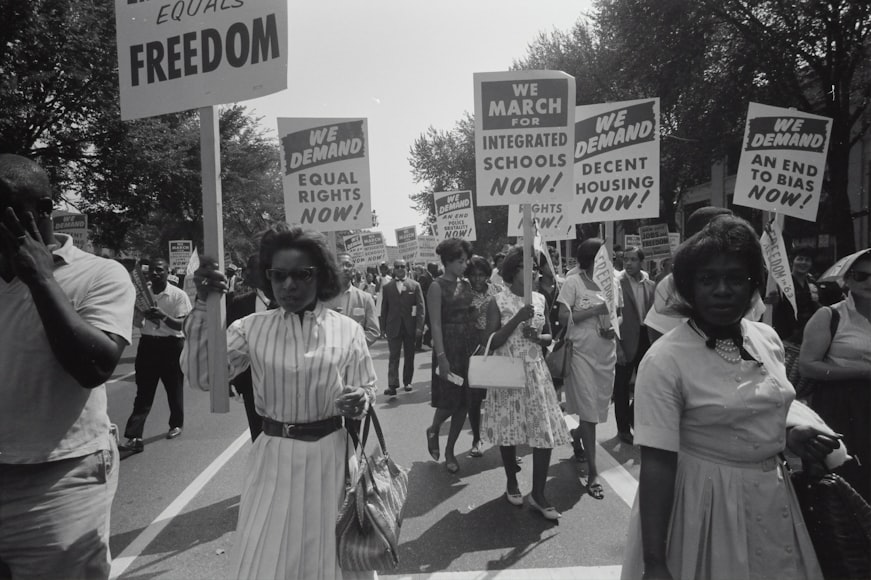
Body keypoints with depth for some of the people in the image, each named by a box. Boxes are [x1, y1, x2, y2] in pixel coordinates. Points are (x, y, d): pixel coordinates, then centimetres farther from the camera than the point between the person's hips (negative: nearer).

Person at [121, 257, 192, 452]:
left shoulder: (178, 295, -8)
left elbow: (181, 325, -13)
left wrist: (163, 316, -30)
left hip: (171, 344, -3)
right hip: (148, 343, 3)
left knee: (174, 388, 12)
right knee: (143, 391, 1)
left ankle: (176, 424, 32)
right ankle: (134, 436, -2)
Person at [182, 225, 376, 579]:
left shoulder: (347, 330, -4)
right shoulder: (252, 328, -2)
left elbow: (367, 389, 3)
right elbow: (201, 376, -11)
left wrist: (360, 401, -21)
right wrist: (203, 306, -17)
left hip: (331, 456, 0)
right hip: (274, 458, 1)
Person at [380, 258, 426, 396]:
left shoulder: (415, 285, 2)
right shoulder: (387, 287, 5)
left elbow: (420, 307, -2)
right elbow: (384, 308, 7)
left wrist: (419, 326, -10)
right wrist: (384, 327, 1)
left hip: (410, 327, 0)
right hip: (393, 327, 0)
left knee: (409, 356, 9)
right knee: (394, 356, -4)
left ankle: (407, 382, 22)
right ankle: (392, 385, -7)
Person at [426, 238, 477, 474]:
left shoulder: (466, 284, 10)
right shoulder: (437, 286, -8)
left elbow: (471, 317, 9)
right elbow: (436, 324, -13)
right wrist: (441, 356, -19)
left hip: (469, 346, 6)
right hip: (449, 346, -6)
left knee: (464, 401, 7)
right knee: (449, 399, -2)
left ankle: (450, 450, 21)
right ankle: (433, 430, 30)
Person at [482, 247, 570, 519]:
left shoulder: (540, 299, 5)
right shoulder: (498, 301, -6)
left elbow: (549, 336, 13)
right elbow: (491, 342, -12)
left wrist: (538, 336, -10)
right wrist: (517, 319, -21)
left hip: (536, 372, 3)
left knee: (545, 432, -2)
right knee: (509, 429, 8)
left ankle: (538, 494, 11)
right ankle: (511, 482, 32)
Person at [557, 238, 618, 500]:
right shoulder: (573, 282, -8)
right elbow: (563, 318, -14)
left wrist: (615, 328, -5)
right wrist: (595, 309, -18)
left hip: (606, 354, 5)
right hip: (581, 353, -5)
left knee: (598, 407, 15)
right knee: (588, 411, -3)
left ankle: (576, 438, 45)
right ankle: (592, 473, 4)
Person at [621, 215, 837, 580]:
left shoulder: (768, 339, -1)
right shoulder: (664, 360, -22)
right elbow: (656, 464, -23)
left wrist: (790, 437, -4)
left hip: (772, 497, 6)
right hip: (706, 503, -6)